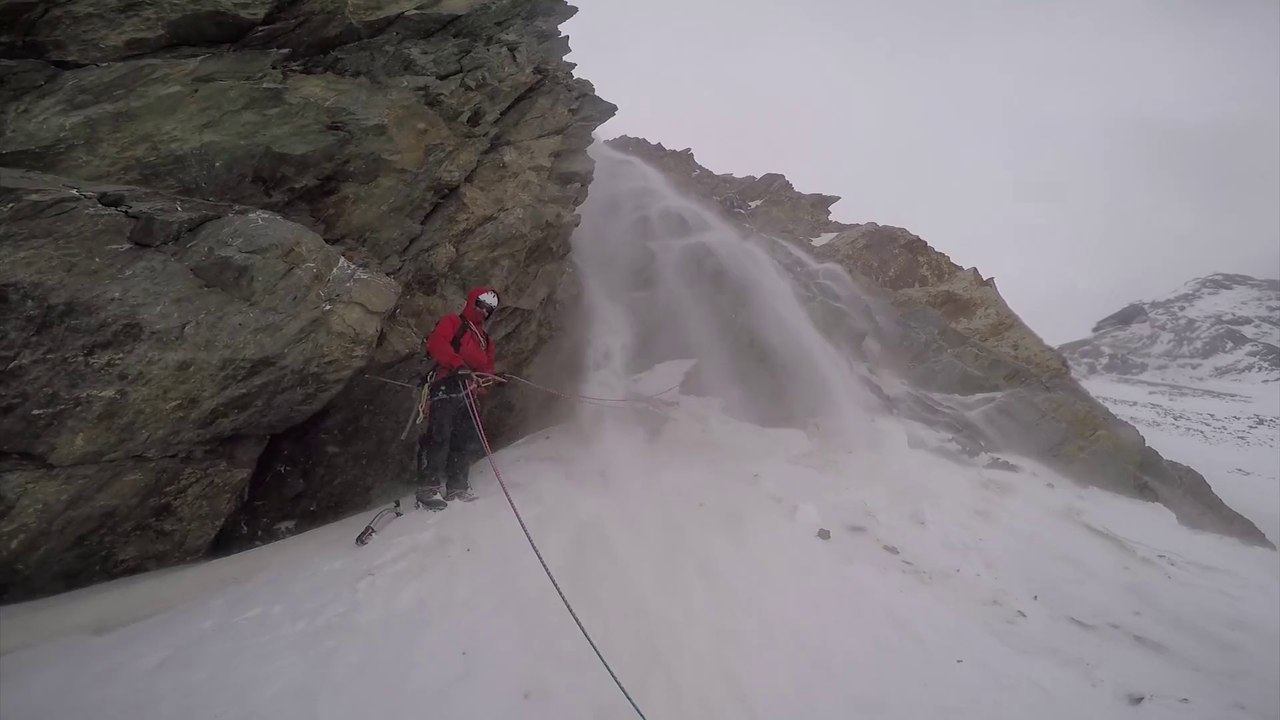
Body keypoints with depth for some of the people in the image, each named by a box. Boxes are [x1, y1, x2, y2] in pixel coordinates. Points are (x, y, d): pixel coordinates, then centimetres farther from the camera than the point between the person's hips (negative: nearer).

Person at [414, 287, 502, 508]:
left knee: (471, 443, 2)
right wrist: (458, 364, -25)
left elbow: (487, 368, 27)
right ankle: (428, 489, -19)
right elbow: (436, 343, -10)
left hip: (466, 394, 8)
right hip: (446, 387, -8)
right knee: (440, 437, -18)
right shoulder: (452, 322, 9)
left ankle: (456, 489, 9)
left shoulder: (484, 339, 32)